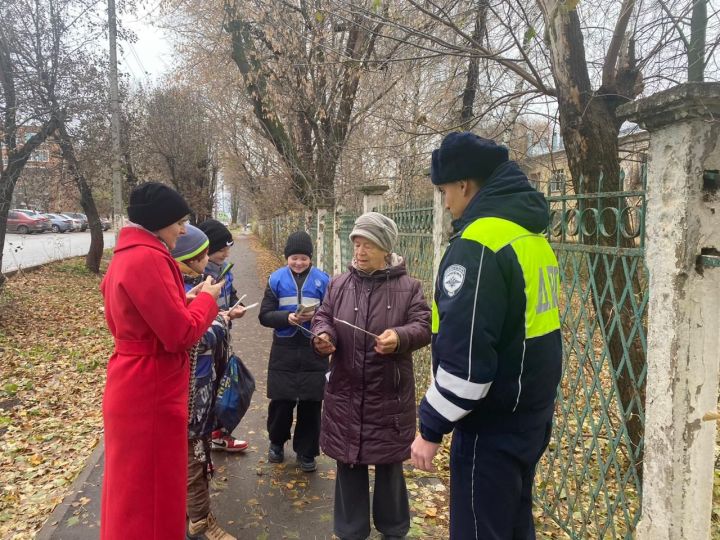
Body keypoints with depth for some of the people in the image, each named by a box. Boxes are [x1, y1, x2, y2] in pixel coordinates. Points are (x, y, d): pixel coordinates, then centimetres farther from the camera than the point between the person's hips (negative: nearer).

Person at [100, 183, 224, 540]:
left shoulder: (126, 255, 9)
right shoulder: (148, 258, -22)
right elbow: (180, 334, -24)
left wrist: (185, 300, 6)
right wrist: (207, 299, -8)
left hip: (132, 388, 10)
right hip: (151, 393, -10)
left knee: (132, 486, 25)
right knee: (151, 491, 7)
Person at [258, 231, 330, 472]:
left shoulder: (323, 280, 0)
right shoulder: (276, 279, 1)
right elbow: (264, 315, -1)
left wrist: (316, 316, -20)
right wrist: (287, 318, -19)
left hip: (314, 351, 0)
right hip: (284, 351, 1)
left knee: (311, 403, 5)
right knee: (281, 401, 7)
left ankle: (306, 452, 23)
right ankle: (277, 442, 33)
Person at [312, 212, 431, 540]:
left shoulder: (408, 287, -4)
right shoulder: (339, 284, 6)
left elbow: (423, 325, -9)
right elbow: (323, 318, 7)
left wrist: (400, 336, -29)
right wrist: (322, 335, -17)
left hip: (389, 396, -2)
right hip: (345, 394, 3)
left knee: (389, 465, 14)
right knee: (348, 464, 13)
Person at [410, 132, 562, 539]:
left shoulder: (479, 244, -22)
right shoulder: (532, 234, 8)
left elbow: (464, 354, -26)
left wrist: (432, 428, -14)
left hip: (493, 424, -9)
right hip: (531, 414, 9)